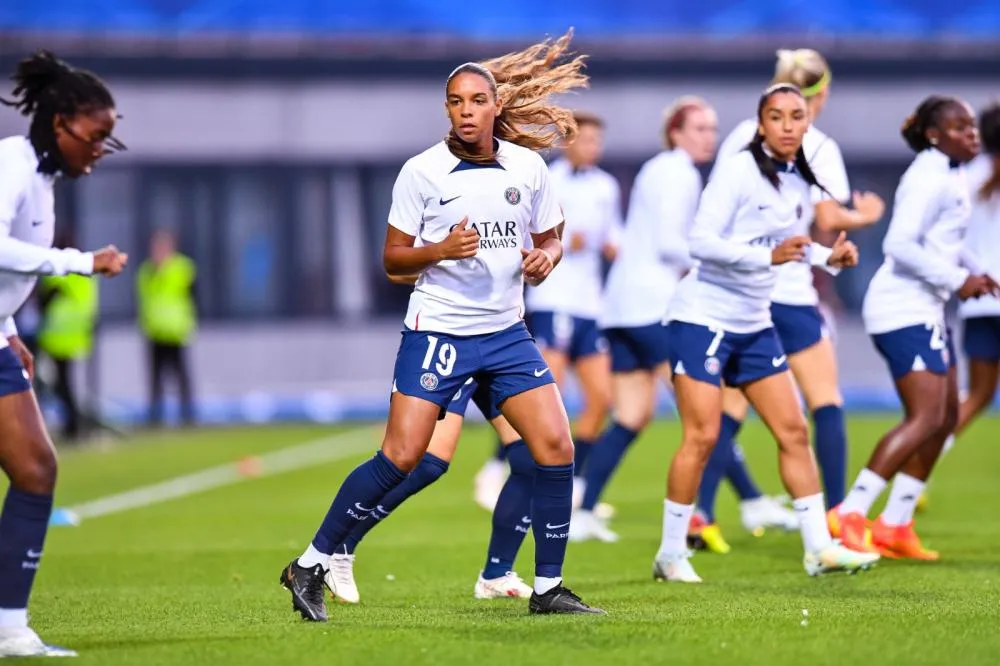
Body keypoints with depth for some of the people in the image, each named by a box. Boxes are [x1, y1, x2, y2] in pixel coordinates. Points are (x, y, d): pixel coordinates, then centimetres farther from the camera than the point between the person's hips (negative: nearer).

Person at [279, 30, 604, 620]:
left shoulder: (529, 167, 4)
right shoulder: (422, 172, -5)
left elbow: (550, 240, 17)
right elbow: (393, 260, -1)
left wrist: (544, 258, -6)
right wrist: (441, 249, -20)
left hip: (506, 332, 4)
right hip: (437, 328, -4)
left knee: (556, 446, -8)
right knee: (401, 458, -12)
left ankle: (548, 588, 4)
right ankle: (310, 566, 2)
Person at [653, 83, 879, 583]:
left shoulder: (800, 180, 6)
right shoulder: (739, 170, -15)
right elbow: (700, 241, -22)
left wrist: (828, 257, 5)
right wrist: (769, 256, -31)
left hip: (754, 325, 7)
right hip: (703, 317, -7)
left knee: (793, 431, 4)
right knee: (702, 436, -9)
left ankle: (819, 548, 9)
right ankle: (671, 555, 0)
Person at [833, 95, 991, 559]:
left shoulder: (950, 175, 16)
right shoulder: (930, 178, -16)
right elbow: (900, 245, -25)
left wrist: (974, 271, 13)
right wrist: (956, 279, -19)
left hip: (925, 308, 11)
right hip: (905, 308, -11)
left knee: (945, 416, 11)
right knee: (925, 417, -16)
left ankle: (895, 525, 14)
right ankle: (850, 514, -15)